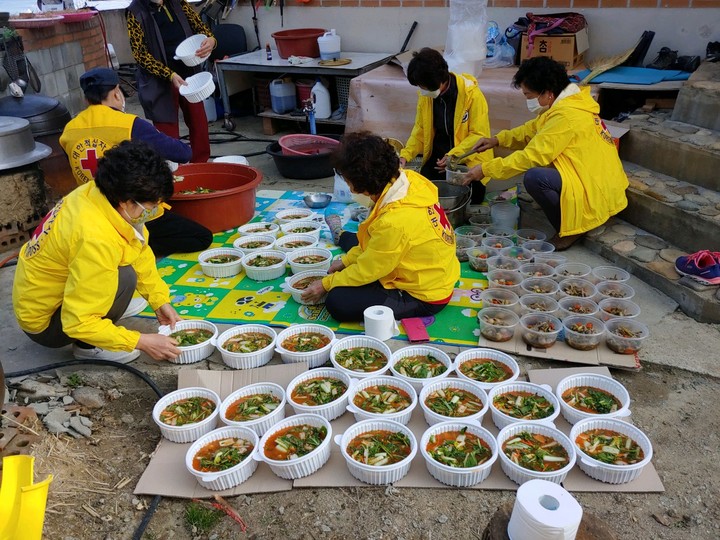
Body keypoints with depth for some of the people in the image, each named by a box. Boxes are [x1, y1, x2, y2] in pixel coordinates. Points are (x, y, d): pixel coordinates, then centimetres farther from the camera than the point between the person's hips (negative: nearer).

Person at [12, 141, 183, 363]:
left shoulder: (96, 193, -13)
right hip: (43, 320, -8)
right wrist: (142, 341, -28)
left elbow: (141, 253, 0)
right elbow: (78, 323, -33)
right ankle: (88, 346, -7)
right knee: (123, 277, -29)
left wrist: (160, 301, -4)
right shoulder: (95, 239, -37)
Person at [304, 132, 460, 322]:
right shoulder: (408, 178, -11)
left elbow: (368, 270, -18)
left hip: (424, 297, -8)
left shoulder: (394, 222, -36)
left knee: (338, 302, -15)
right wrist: (347, 260, 8)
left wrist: (326, 284, -4)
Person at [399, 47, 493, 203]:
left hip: (468, 157, -4)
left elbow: (479, 135, -16)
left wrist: (454, 155, -28)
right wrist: (406, 154, -10)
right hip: (438, 156, 4)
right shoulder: (425, 95, -4)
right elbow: (420, 130, 6)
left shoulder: (471, 93, -18)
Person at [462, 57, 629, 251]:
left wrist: (486, 169, -15)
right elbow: (533, 128, 18)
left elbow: (532, 155, -22)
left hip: (596, 194, -10)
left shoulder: (566, 116, -23)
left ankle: (569, 229, -7)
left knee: (534, 177, -29)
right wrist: (498, 139, 6)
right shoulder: (570, 102, 7)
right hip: (600, 180, 10)